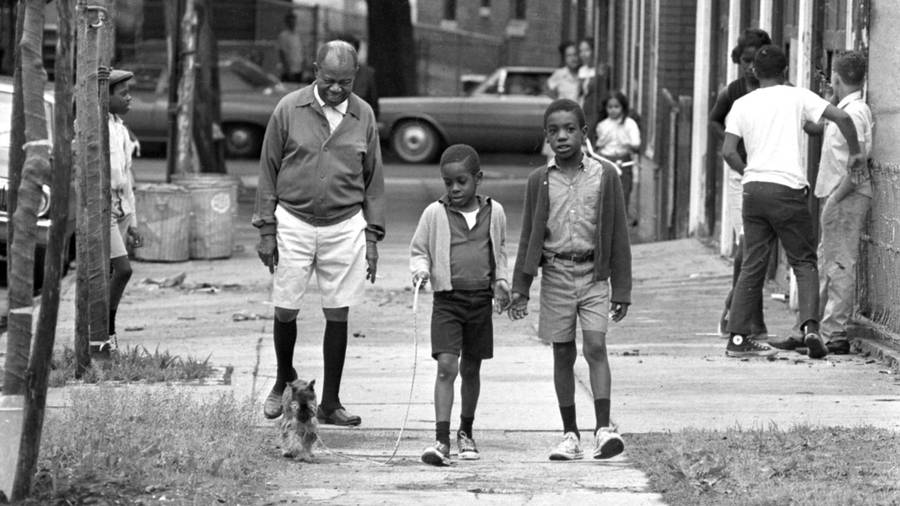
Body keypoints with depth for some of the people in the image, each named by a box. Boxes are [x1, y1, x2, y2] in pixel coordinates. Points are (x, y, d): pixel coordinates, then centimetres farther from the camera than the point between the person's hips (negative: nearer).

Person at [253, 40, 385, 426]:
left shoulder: (363, 116, 4)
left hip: (345, 225, 1)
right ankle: (284, 380, 28)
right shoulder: (289, 110, -3)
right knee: (285, 310, 2)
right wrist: (266, 229, -1)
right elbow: (268, 170, 2)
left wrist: (372, 236, 6)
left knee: (338, 314, 2)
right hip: (294, 221, -1)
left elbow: (373, 179, 10)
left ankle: (330, 402, 10)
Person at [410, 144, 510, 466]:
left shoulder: (494, 213, 5)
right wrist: (421, 270, -13)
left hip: (480, 300, 3)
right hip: (447, 299, -3)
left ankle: (466, 432, 31)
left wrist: (501, 282, 6)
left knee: (471, 368, 14)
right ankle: (441, 439, -17)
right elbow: (418, 250, 7)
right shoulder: (435, 214, -1)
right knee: (446, 366, -14)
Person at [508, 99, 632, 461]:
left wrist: (621, 290, 1)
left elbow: (618, 236, 3)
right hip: (556, 274, 2)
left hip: (593, 273, -2)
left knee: (595, 346, -14)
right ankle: (570, 435, 11)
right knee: (563, 354, 5)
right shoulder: (540, 181, 5)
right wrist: (520, 289, 4)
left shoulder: (604, 175, 1)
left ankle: (603, 428, -17)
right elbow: (529, 237, 10)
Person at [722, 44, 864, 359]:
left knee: (752, 265, 9)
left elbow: (728, 151, 1)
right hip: (788, 188, -3)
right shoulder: (797, 97, 3)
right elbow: (841, 117, -6)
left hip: (753, 189, 3)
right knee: (804, 262, 5)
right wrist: (854, 153, 9)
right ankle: (810, 326, -15)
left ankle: (737, 338, 4)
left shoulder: (742, 105, 9)